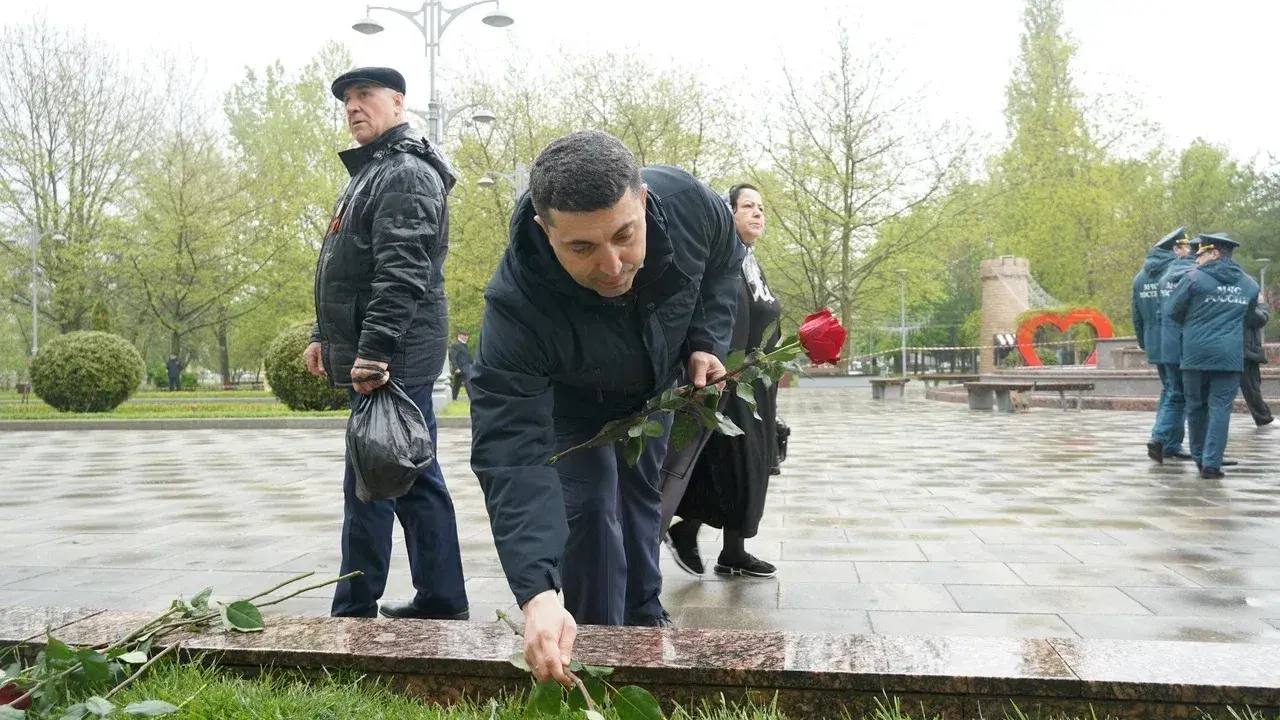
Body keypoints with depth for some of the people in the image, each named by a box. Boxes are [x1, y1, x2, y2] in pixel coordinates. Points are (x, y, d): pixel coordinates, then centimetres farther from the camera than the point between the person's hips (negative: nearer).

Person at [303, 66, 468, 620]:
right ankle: (441, 601, 20)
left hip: (392, 359, -11)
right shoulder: (370, 172, 23)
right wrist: (325, 336, 25)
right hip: (391, 360, 11)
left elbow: (402, 274, -22)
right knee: (416, 479, 12)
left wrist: (373, 350, -28)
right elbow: (349, 270, 27)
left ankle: (353, 614, 2)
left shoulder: (405, 174, -10)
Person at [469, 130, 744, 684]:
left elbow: (722, 266, -10)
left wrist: (706, 342, -23)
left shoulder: (690, 204, -37)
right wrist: (537, 593, -60)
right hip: (568, 397, -3)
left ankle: (644, 617, 37)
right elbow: (511, 454, -50)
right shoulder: (516, 305, -47)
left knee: (641, 492, 17)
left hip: (656, 382, 4)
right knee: (587, 506, -14)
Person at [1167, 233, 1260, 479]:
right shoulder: (1249, 284, 9)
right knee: (1220, 407, 2)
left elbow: (1173, 311, 2)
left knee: (1196, 406, 12)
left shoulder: (1194, 278, -5)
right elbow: (1249, 315, 21)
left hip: (1195, 354, -2)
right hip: (1230, 355, 2)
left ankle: (1199, 457, 22)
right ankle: (1211, 463, -4)